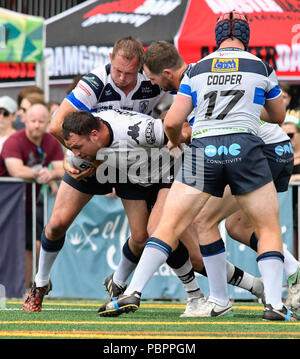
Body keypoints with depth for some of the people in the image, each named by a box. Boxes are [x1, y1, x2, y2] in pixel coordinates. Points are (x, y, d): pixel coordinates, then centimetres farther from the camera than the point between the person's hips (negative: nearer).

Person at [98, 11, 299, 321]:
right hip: (244, 148, -1)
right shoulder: (261, 68, 13)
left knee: (169, 227, 6)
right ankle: (274, 303, -2)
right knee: (269, 228, 12)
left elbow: (172, 123, 10)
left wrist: (175, 142, 33)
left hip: (203, 149, 1)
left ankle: (132, 294, -3)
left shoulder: (196, 70, 14)